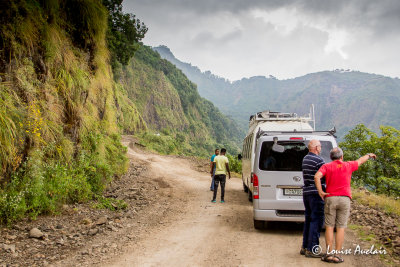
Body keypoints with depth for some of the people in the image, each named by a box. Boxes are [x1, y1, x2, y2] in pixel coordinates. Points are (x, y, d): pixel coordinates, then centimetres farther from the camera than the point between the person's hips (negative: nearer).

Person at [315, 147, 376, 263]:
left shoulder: (326, 166, 2)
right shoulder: (348, 165, 7)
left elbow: (317, 176, -16)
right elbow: (360, 161, 27)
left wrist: (320, 191, -8)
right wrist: (369, 155, 47)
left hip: (330, 198, 0)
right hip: (344, 199, 1)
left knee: (329, 227, 5)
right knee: (340, 228, 2)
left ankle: (329, 254, 3)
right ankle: (337, 255, 2)